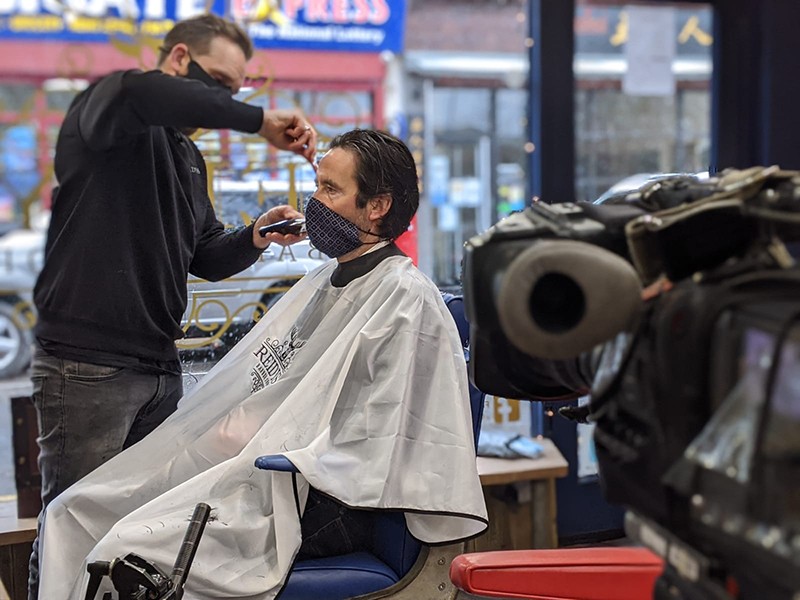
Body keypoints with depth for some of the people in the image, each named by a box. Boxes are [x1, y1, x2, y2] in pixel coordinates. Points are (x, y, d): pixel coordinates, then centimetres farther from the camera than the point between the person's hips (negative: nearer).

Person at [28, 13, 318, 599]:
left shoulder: (189, 159, 22)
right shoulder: (103, 109, -4)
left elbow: (206, 259, 24)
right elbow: (133, 91, -31)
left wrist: (254, 238, 3)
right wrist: (261, 122, -27)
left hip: (161, 371, 8)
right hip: (87, 368, -8)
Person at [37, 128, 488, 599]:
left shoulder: (406, 299, -12)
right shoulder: (326, 281, 17)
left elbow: (377, 446, -18)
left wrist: (265, 444, -16)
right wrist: (234, 427, 3)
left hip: (307, 500, -9)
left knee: (124, 550, -24)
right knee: (72, 513, 3)